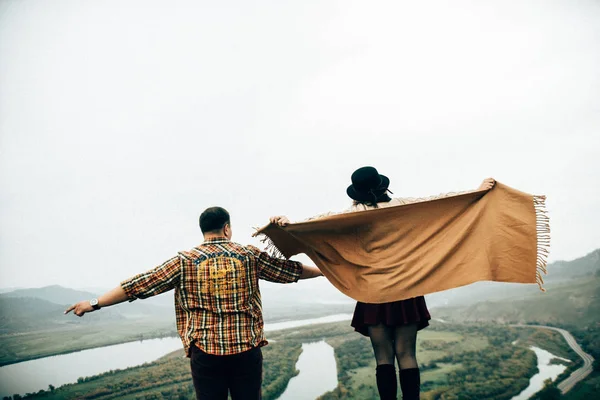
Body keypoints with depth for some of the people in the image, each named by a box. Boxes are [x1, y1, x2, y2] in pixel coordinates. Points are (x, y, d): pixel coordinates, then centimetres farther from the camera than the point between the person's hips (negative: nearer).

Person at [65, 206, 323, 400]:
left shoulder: (185, 261, 0)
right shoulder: (250, 256, 2)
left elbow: (139, 285, 2)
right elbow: (292, 270, 12)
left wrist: (95, 303, 10)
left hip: (205, 352, 0)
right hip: (247, 350, 0)